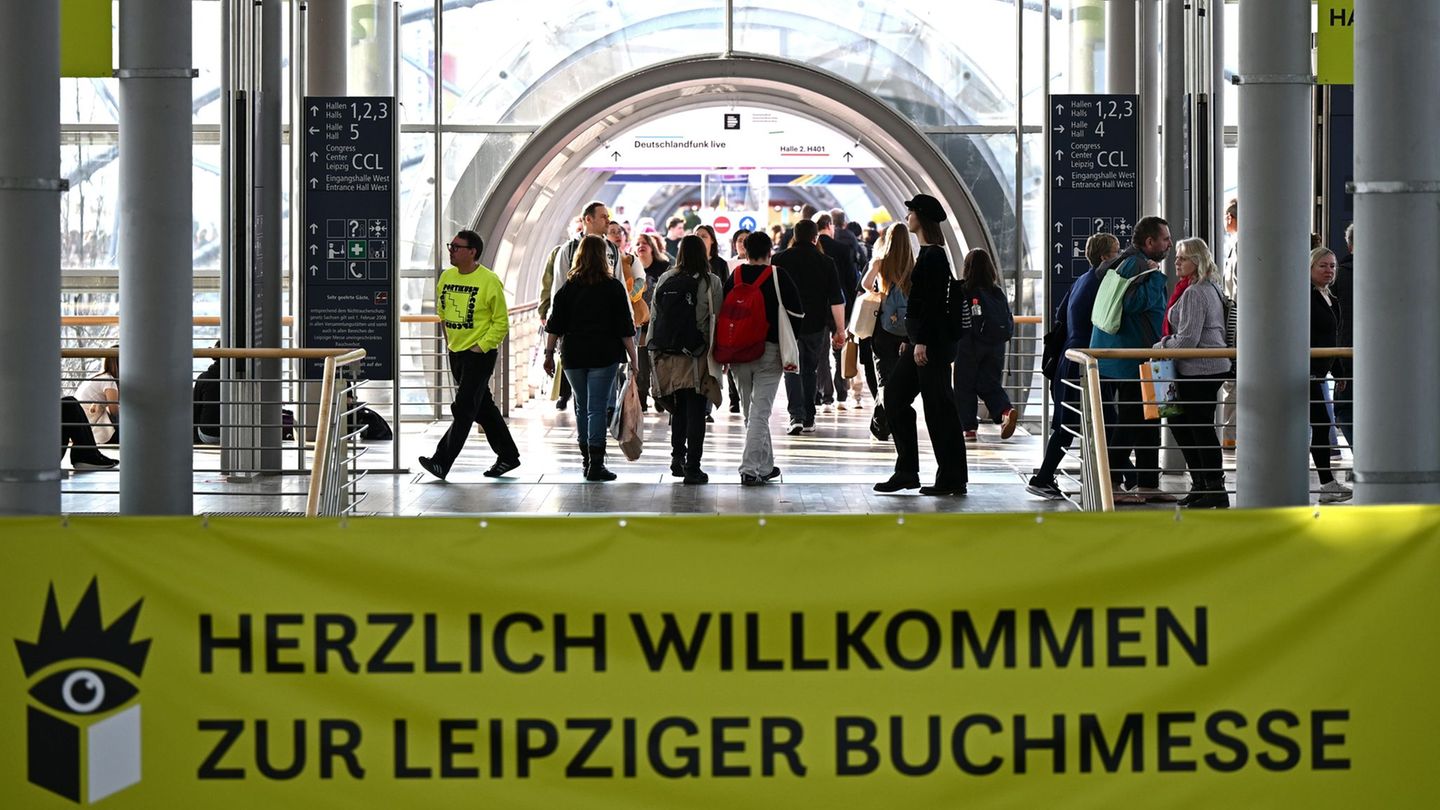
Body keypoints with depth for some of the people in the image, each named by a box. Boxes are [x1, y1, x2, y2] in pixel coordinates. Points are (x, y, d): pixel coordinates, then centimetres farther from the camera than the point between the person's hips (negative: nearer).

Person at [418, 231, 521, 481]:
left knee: (464, 408, -8)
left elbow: (501, 322, -10)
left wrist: (481, 347, -15)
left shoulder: (489, 281, -13)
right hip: (456, 353, 7)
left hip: (480, 354, -7)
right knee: (483, 408, 14)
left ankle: (442, 461, -10)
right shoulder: (446, 277, 6)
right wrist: (450, 339, 15)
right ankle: (508, 455, 25)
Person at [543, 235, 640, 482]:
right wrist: (633, 357, 1)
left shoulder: (568, 286, 4)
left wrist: (549, 354, 10)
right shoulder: (613, 287, -2)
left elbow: (555, 325, 3)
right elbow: (625, 328, -4)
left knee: (582, 408, 15)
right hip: (604, 355, -2)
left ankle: (587, 460, 21)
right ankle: (596, 464, -9)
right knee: (597, 408, -4)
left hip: (573, 355, 3)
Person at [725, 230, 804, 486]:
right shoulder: (778, 276, -6)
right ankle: (750, 469, -11)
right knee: (760, 412, -3)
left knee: (751, 411, 16)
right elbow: (797, 312, -6)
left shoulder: (735, 276, 5)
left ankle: (766, 466, 25)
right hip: (769, 350, -4)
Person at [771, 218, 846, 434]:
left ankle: (797, 416, -16)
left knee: (793, 370, 1)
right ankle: (809, 419, 17)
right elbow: (836, 300, -4)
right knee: (810, 370, 15)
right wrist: (840, 330, 0)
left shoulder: (780, 260, -2)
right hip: (816, 325, 1)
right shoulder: (825, 262, -2)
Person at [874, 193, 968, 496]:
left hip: (933, 343, -11)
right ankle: (907, 472, 14)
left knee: (938, 408, -5)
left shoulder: (933, 256, -15)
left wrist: (922, 342, -22)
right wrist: (909, 339, 21)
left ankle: (952, 479, 0)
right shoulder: (928, 253, 16)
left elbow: (932, 303, -20)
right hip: (922, 340, 11)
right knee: (895, 396, 11)